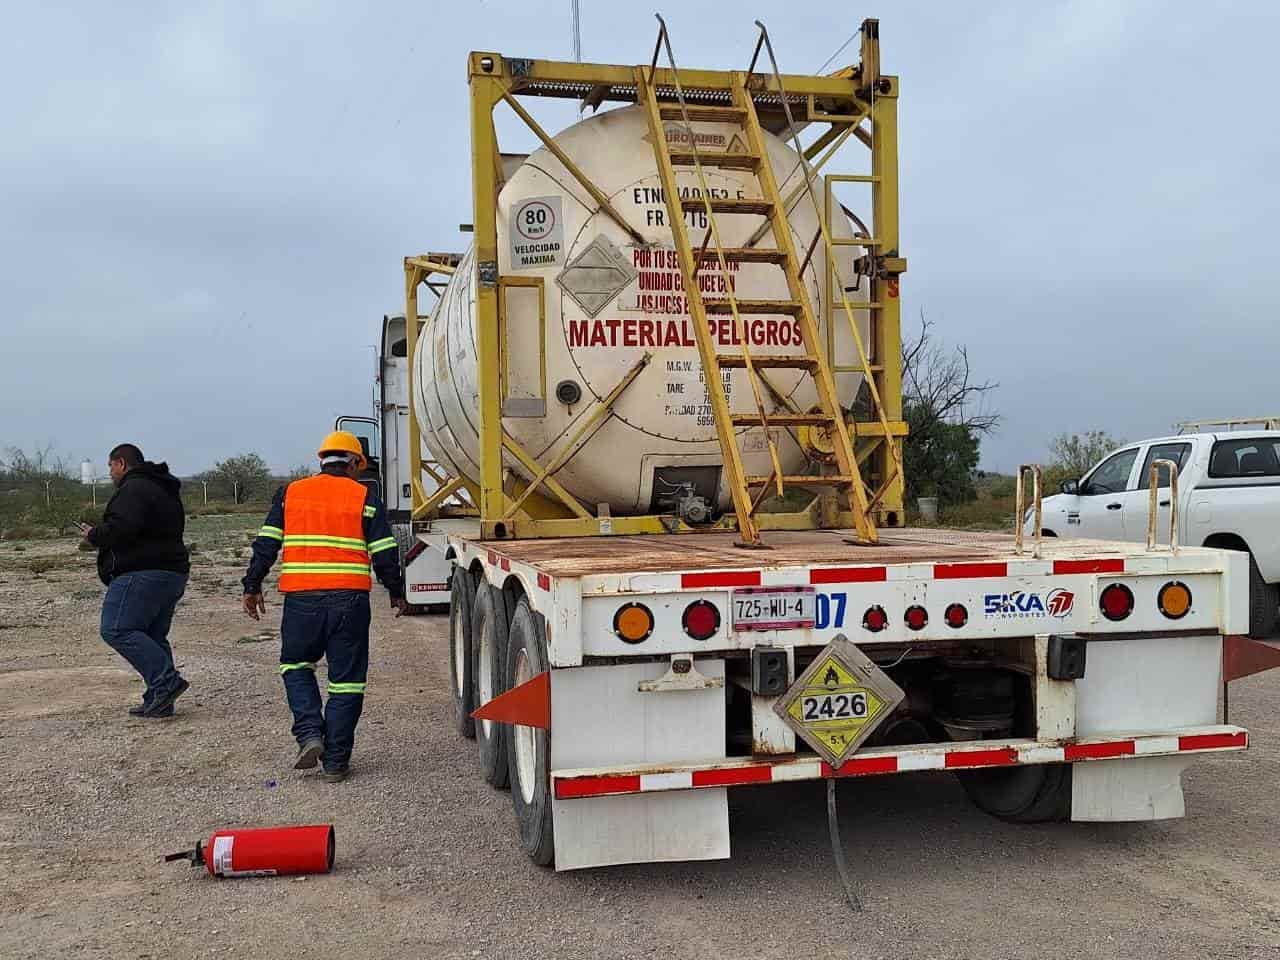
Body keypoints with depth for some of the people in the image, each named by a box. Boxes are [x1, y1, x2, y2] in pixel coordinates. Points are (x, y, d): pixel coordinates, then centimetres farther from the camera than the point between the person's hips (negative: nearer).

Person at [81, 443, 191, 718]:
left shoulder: (133, 488, -11)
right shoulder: (166, 491, 23)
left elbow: (123, 527, -25)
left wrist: (95, 535, -7)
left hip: (142, 574, -10)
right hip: (173, 573, 10)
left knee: (117, 630, -11)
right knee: (153, 636, 12)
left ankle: (166, 682, -18)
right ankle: (159, 701, 10)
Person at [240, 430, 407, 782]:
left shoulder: (290, 493, 10)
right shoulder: (365, 498, 4)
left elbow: (266, 544, 7)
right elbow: (384, 554, 2)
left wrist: (252, 586, 16)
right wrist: (397, 593, 15)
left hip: (301, 599, 1)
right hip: (350, 600, -1)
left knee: (296, 666, 22)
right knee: (346, 679, 7)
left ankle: (309, 734, 4)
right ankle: (335, 762, 9)